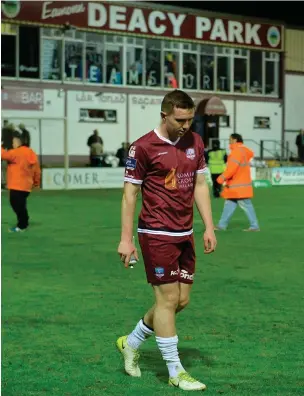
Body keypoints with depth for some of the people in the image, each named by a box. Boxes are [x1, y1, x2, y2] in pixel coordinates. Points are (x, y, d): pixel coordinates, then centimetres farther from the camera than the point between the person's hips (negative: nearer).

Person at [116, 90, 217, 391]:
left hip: (185, 234, 7)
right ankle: (176, 372, 6)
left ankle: (131, 343, 29)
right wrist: (126, 239, -10)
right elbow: (130, 193, -7)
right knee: (168, 299, -4)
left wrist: (209, 228, 7)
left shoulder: (195, 142, 8)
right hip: (157, 234, -7)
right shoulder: (143, 147, -11)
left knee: (181, 300, 9)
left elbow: (200, 185, 13)